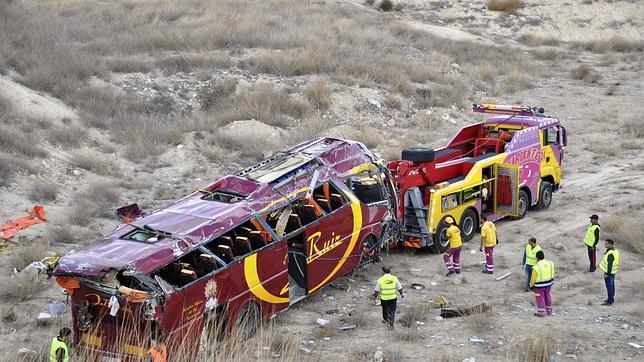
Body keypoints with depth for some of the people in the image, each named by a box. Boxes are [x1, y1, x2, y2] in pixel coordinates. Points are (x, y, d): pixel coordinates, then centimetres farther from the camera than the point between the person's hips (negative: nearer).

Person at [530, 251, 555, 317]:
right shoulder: (550, 263, -11)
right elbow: (552, 274, 2)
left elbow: (533, 278, -18)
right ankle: (549, 311, 33)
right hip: (548, 284, 5)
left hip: (539, 285, -5)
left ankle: (541, 313, 21)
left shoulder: (536, 267, -27)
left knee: (540, 298, 11)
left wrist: (531, 285, -2)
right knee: (547, 296, 21)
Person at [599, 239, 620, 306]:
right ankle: (611, 299, 30)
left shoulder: (610, 254, -27)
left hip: (609, 272, -10)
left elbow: (610, 264, -26)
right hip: (612, 272, 10)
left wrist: (607, 273, -21)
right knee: (611, 286, 19)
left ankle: (609, 301, 4)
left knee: (609, 286, -2)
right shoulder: (615, 250, 5)